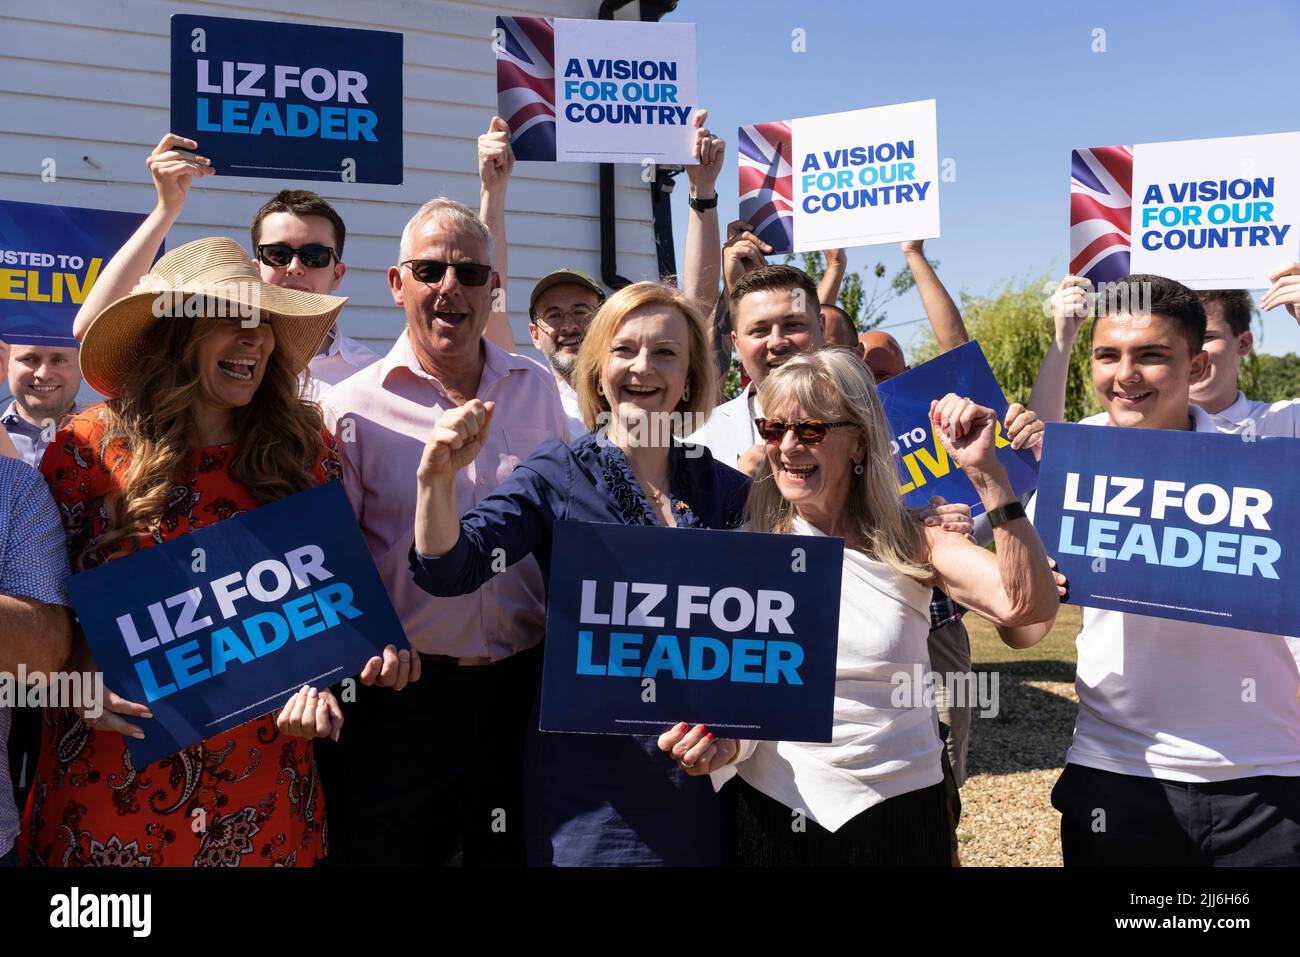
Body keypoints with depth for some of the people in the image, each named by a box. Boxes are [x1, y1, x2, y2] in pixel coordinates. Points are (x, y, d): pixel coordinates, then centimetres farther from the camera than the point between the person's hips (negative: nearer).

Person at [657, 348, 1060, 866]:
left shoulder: (909, 538, -6)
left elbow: (1027, 607, -20)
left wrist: (986, 472, -26)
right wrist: (724, 740, -20)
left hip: (897, 807, 0)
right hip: (772, 808, 1)